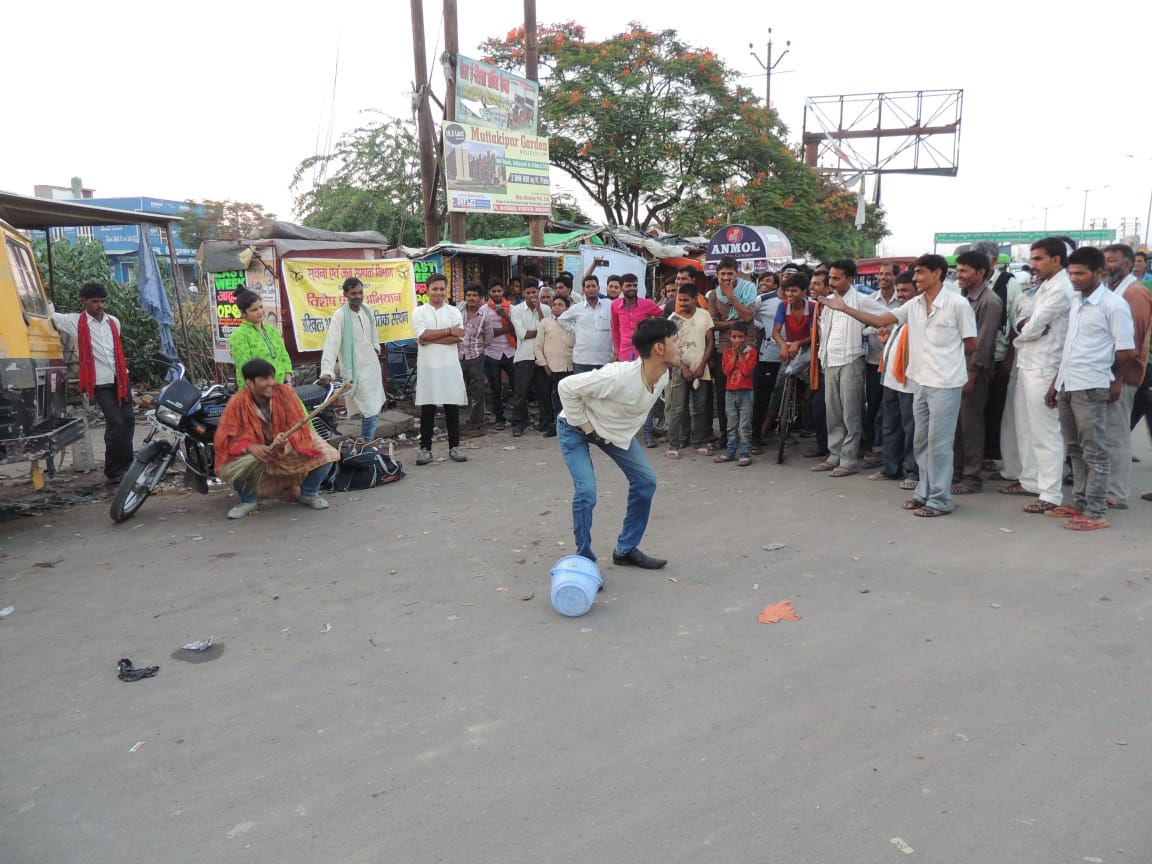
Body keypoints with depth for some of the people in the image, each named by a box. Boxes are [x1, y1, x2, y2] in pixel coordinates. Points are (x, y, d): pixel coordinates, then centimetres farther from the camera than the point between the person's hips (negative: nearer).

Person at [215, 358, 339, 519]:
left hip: (289, 448, 1)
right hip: (256, 451, -1)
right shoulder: (238, 402, -19)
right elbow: (225, 437, -18)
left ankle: (309, 494, 10)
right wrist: (249, 447, -38)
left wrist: (286, 442, -45)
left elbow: (299, 427, -22)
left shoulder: (285, 393, -20)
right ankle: (249, 501, 2)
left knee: (324, 455, -21)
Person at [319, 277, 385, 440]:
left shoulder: (367, 311, 6)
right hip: (356, 371, -7)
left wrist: (376, 348, 12)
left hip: (372, 366, 7)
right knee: (370, 413, -10)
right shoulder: (340, 315, -14)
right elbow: (331, 343, -23)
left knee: (375, 410, 15)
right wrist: (327, 371, -32)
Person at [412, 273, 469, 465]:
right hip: (428, 367, -1)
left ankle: (454, 447, 14)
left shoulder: (454, 311, 7)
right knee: (427, 409, 3)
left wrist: (431, 339, -11)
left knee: (452, 408, 5)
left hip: (449, 366, 1)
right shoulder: (419, 312, 4)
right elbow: (423, 335, -12)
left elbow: (458, 337, -7)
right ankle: (425, 448, 10)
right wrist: (448, 331, -9)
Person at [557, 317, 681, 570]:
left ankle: (626, 550, 17)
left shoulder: (663, 376, -17)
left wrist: (628, 427, 3)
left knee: (645, 480, 3)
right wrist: (585, 426, -22)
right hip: (576, 428, -7)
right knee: (586, 492, -19)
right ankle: (585, 559, 3)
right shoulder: (617, 377, -40)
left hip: (615, 429, 7)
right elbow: (566, 387, -29)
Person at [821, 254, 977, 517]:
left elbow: (971, 344, -4)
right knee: (922, 441, 13)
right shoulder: (914, 305, 7)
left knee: (939, 443, -2)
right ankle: (925, 493, 25)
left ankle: (940, 500, 8)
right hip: (921, 382, 7)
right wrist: (845, 308, -2)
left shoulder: (957, 303, -10)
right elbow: (880, 320, 4)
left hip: (945, 383, -7)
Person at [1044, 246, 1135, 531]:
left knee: (1094, 453, -1)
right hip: (1066, 387, 8)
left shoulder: (1113, 305, -10)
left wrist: (1109, 377, 4)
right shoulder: (1076, 304, 13)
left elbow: (1126, 351, -9)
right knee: (1075, 450, 15)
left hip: (1090, 389, -7)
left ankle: (1095, 513, 5)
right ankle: (1080, 503, 25)